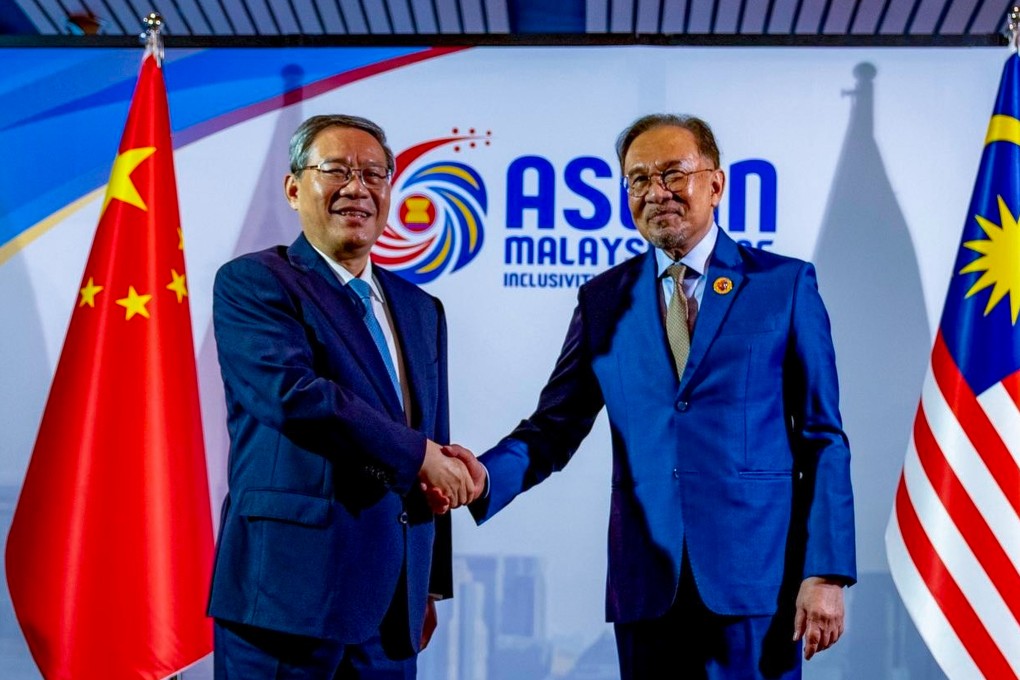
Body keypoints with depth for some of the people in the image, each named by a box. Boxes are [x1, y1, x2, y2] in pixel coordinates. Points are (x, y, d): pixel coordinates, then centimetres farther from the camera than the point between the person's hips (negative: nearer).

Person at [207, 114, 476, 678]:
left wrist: (433, 585, 16)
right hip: (291, 588, -6)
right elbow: (290, 392, -19)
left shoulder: (421, 309, 17)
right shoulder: (251, 282, -2)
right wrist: (416, 455, -12)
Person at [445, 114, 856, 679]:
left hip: (756, 579, -2)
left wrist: (826, 573, -7)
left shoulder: (786, 284, 2)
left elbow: (822, 440, 0)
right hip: (647, 585, 2)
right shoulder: (603, 300, 9)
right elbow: (555, 426, 5)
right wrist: (486, 476, -15)